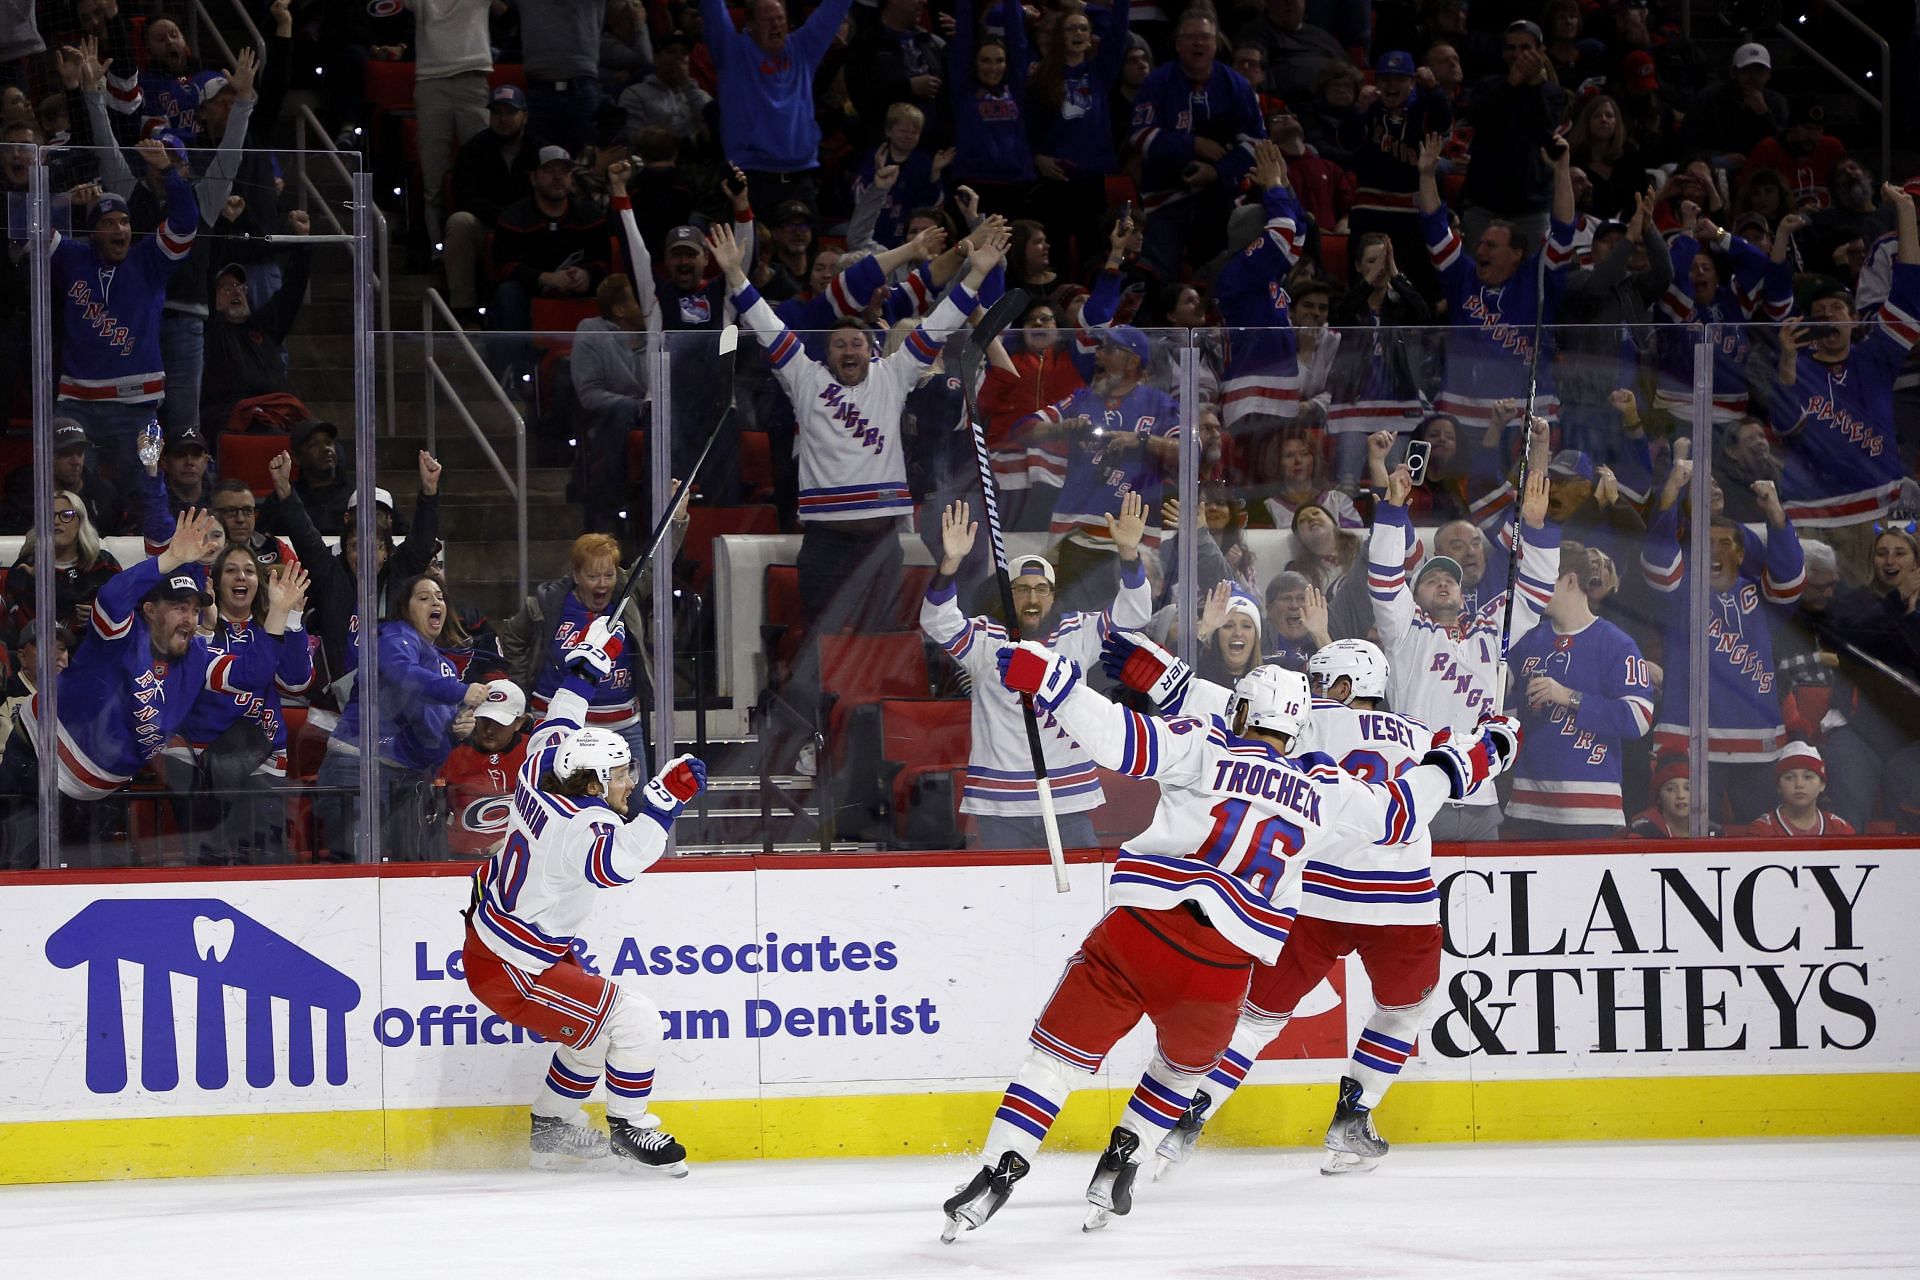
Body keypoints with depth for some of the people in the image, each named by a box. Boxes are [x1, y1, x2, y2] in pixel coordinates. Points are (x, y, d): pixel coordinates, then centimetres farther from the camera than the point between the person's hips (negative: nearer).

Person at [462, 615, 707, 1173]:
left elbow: (554, 731, 20)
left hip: (489, 934, 10)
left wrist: (585, 668, 29)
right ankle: (629, 1132, 6)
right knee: (633, 1019, -11)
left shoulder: (541, 775, -3)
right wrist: (664, 799, -52)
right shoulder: (580, 825, -29)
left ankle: (551, 1128, 33)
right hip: (511, 973, -10)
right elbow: (619, 859, -51)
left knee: (599, 1022, 22)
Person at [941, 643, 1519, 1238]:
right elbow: (1397, 814, 27)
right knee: (1188, 1061, 31)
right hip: (1222, 966, 2)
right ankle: (1119, 1166, 22)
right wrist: (1464, 761, 40)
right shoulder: (1322, 791, 14)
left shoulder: (1206, 747, 5)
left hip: (1139, 928, -2)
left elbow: (1118, 740, -9)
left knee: (1061, 1053, 5)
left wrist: (1049, 678, -7)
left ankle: (998, 1173, -6)